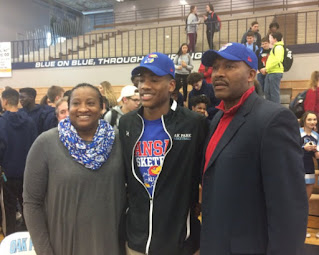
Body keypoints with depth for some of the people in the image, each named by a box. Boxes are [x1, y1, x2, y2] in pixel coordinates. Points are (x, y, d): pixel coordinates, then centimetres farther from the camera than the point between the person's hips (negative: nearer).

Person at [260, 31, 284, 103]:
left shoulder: (278, 47, -9)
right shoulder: (274, 47, 22)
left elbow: (277, 60, -20)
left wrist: (266, 68, -16)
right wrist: (266, 69, 12)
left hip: (275, 73, -10)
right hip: (270, 73, 10)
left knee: (274, 92, -7)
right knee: (267, 91, 11)